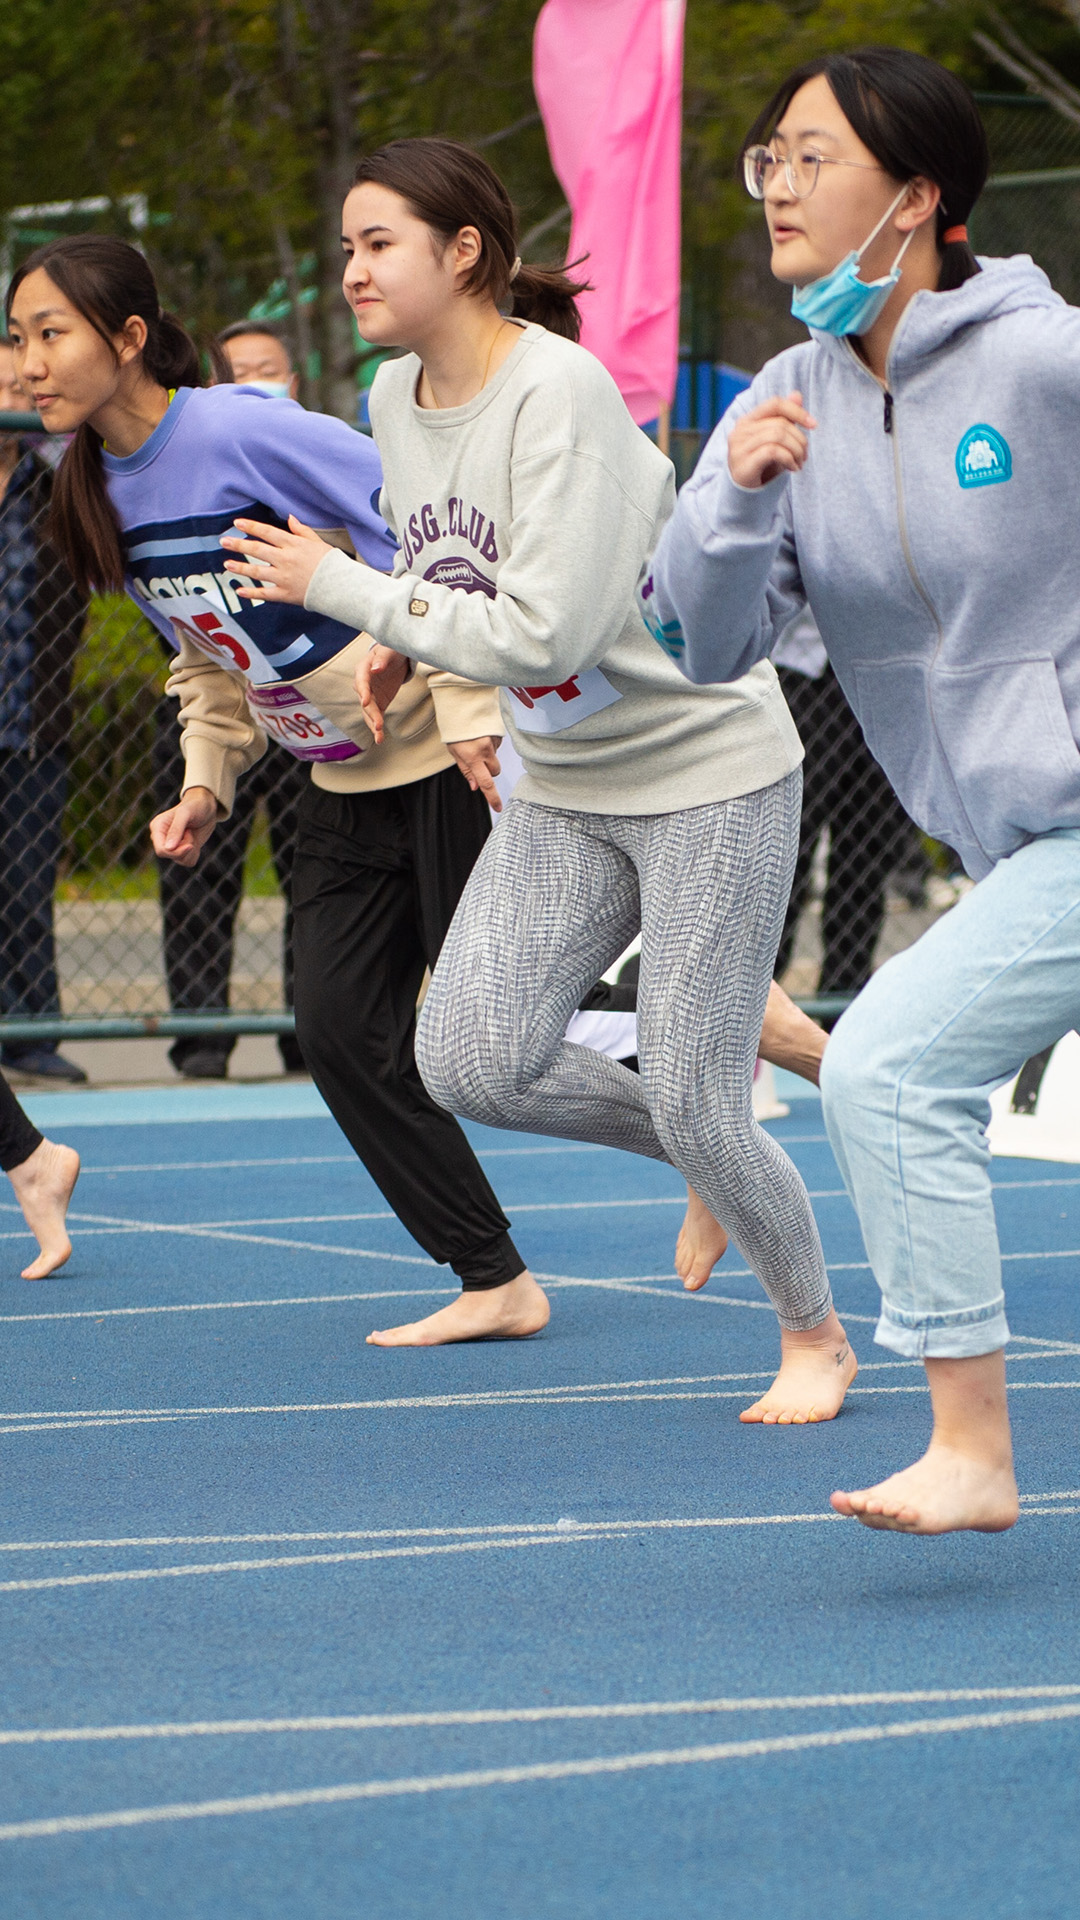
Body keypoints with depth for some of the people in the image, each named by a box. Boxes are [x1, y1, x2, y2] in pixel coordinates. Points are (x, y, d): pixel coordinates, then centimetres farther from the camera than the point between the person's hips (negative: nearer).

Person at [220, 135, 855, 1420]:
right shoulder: (396, 397, 2)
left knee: (694, 1104, -8)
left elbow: (540, 635, -29)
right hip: (564, 786, 8)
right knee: (469, 1061, -7)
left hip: (706, 768, -8)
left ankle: (814, 1336, 17)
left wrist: (335, 587, -22)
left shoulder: (559, 393, -23)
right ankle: (710, 1159, 18)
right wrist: (406, 641, 3)